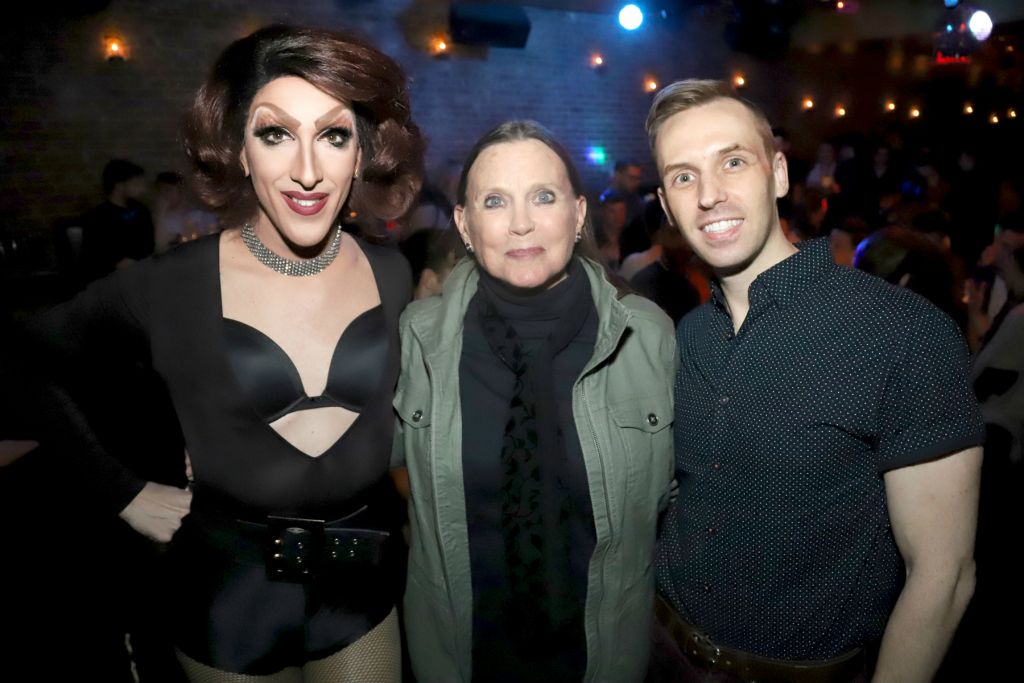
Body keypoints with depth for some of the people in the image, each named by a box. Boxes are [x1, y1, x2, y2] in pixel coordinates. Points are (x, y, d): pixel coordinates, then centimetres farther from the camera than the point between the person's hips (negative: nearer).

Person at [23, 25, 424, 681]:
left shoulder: (392, 275, -8)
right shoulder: (171, 286, -17)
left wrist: (393, 507, 3)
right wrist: (124, 491, -3)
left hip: (366, 584, 2)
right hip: (231, 597, -1)